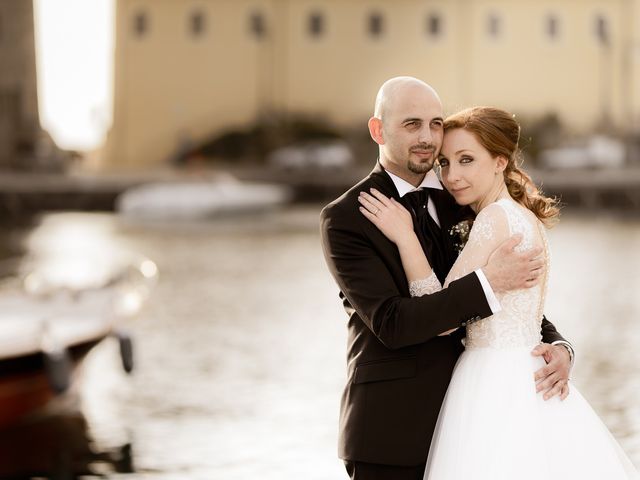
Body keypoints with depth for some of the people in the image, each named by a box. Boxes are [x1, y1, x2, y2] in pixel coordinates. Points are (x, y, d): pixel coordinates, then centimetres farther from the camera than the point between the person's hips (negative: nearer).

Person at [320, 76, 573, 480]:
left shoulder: (460, 203, 8)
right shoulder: (344, 219, -9)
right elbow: (390, 323, -19)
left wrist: (557, 347, -8)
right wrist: (487, 281, -23)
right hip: (390, 431, -5)